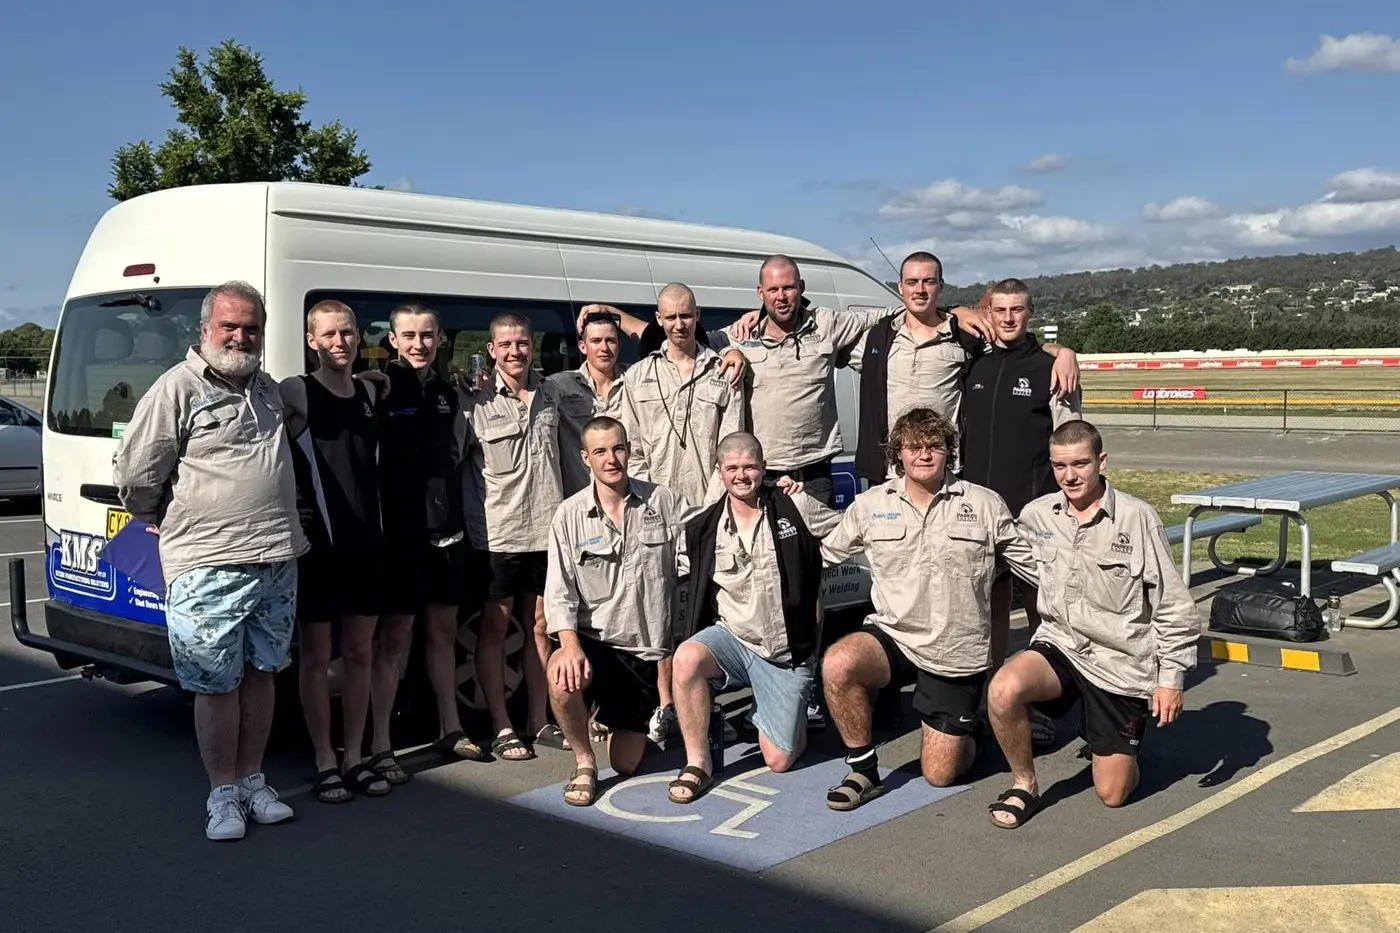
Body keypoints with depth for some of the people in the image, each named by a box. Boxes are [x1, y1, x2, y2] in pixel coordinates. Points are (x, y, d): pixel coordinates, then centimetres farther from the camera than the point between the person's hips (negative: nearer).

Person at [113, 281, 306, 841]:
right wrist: (163, 522, 7)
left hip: (276, 560, 7)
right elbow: (135, 472, -5)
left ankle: (252, 780, 25)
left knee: (261, 673, 13)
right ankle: (223, 793, 14)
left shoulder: (269, 390, 15)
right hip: (208, 567, -6)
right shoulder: (177, 388, -7)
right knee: (217, 684, 0)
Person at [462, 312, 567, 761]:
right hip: (497, 533, -4)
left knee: (541, 624, 11)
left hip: (547, 528, 4)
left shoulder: (550, 394, 8)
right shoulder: (476, 404, -5)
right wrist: (473, 524, -8)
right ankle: (501, 728, 11)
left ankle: (539, 721, 21)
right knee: (495, 625, 3)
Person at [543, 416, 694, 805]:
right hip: (594, 641, -1)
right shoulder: (570, 514, -5)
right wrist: (570, 644, -25)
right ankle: (584, 762, -9)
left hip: (650, 648, 1)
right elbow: (559, 591, -10)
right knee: (562, 678, -38)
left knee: (626, 763, 7)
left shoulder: (663, 502, -1)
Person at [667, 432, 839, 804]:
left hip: (786, 650, -1)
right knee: (686, 658, -34)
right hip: (731, 636, 1)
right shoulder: (702, 530, 0)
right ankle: (697, 763, -17)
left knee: (779, 761, -3)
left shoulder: (796, 508, -5)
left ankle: (795, 712, 33)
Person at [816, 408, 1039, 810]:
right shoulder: (871, 504, 2)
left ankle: (970, 730, 38)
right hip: (893, 636, 1)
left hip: (958, 653, -1)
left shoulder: (984, 504, -1)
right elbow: (822, 552, 8)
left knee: (939, 773, 0)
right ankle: (864, 772, -11)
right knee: (837, 663, -33)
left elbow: (1035, 565, 5)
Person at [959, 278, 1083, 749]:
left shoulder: (1049, 369, 0)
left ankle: (1039, 708, 9)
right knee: (992, 603, 10)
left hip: (1033, 509, -4)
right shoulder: (973, 368, 12)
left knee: (1039, 607, 1)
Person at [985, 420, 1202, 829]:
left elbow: (1174, 605, -6)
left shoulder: (1137, 518, -11)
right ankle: (1024, 786, -7)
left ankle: (1114, 745, 37)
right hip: (1060, 644, 2)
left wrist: (1172, 677, -7)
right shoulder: (1035, 516, -2)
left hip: (1122, 661, -2)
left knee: (1112, 793, 1)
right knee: (1003, 690, -32)